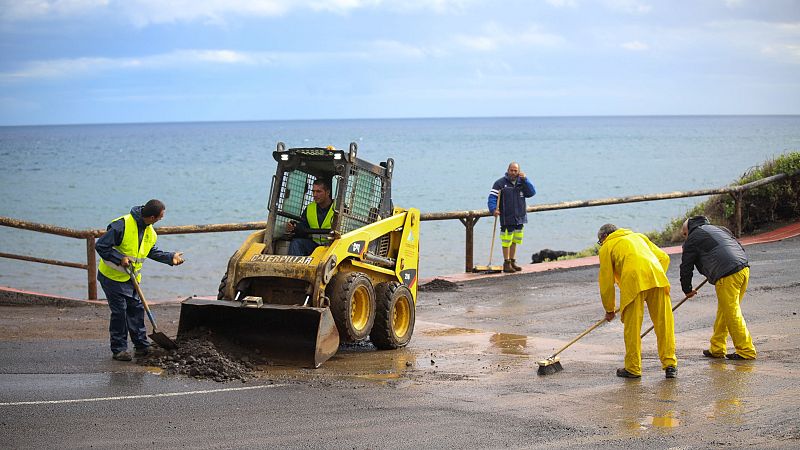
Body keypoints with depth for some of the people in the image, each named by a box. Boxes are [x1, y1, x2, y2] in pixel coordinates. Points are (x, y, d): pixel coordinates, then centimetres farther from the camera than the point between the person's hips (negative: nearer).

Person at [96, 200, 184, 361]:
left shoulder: (150, 233, 1)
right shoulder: (122, 225, -25)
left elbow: (152, 252, 17)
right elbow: (101, 245, -23)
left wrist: (170, 257, 5)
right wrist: (120, 258, -27)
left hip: (131, 278, 7)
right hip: (112, 277, -7)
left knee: (137, 309, 9)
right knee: (119, 312, -6)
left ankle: (141, 345, 18)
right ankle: (118, 349, 4)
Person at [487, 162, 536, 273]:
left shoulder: (521, 182, 12)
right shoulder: (500, 183, -2)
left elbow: (532, 192, 1)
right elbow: (492, 197, -8)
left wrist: (525, 180, -8)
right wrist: (494, 209, -24)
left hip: (519, 218, 5)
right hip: (507, 218, -5)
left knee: (515, 241, 12)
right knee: (506, 242, -4)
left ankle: (512, 261, 21)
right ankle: (506, 264, 2)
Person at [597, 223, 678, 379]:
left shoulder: (607, 247, 21)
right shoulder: (639, 236, 35)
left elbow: (606, 282, 18)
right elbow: (664, 257, 25)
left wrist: (609, 309, 27)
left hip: (633, 279, -4)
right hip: (657, 275, 4)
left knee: (632, 327, 5)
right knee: (664, 324, 7)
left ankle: (633, 369, 11)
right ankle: (670, 365, 9)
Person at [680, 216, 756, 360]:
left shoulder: (692, 240, 8)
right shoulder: (719, 229, 29)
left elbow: (686, 267, 12)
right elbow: (739, 246, 30)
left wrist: (687, 290, 26)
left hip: (727, 275, -8)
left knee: (732, 314, -4)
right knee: (723, 311, 15)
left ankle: (746, 351, -4)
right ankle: (717, 349, 20)